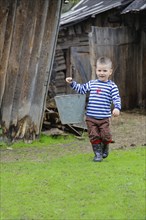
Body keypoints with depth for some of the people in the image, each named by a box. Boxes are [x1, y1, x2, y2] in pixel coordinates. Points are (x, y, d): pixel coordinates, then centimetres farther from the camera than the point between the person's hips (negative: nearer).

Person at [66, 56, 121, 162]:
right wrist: (72, 83, 13)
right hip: (91, 117, 2)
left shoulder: (112, 86, -1)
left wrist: (117, 108, -26)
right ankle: (97, 153, 13)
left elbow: (116, 98, -9)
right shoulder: (92, 83, 9)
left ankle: (105, 148, 26)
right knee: (94, 136, 0)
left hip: (104, 118, -2)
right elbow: (81, 89, 22)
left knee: (105, 135, -4)